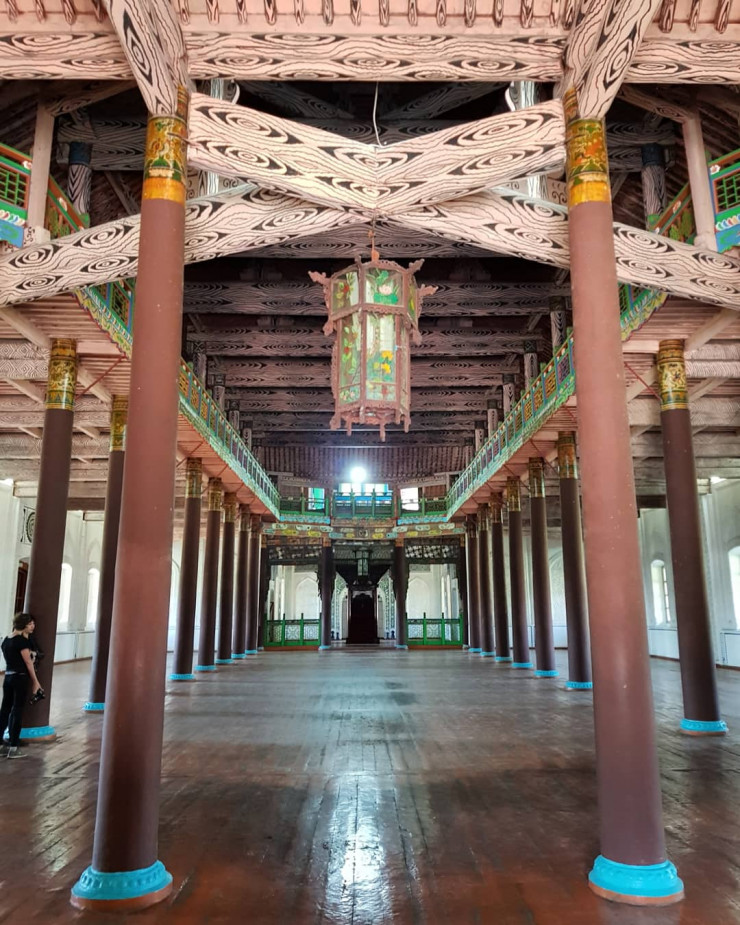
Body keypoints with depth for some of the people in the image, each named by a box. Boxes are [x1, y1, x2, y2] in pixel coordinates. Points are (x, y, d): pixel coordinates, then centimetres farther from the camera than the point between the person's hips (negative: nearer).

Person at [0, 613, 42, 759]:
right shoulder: (22, 640, -14)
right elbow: (28, 663, -11)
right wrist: (35, 681, -4)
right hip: (20, 678, -8)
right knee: (17, 711, -1)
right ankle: (13, 748, 4)